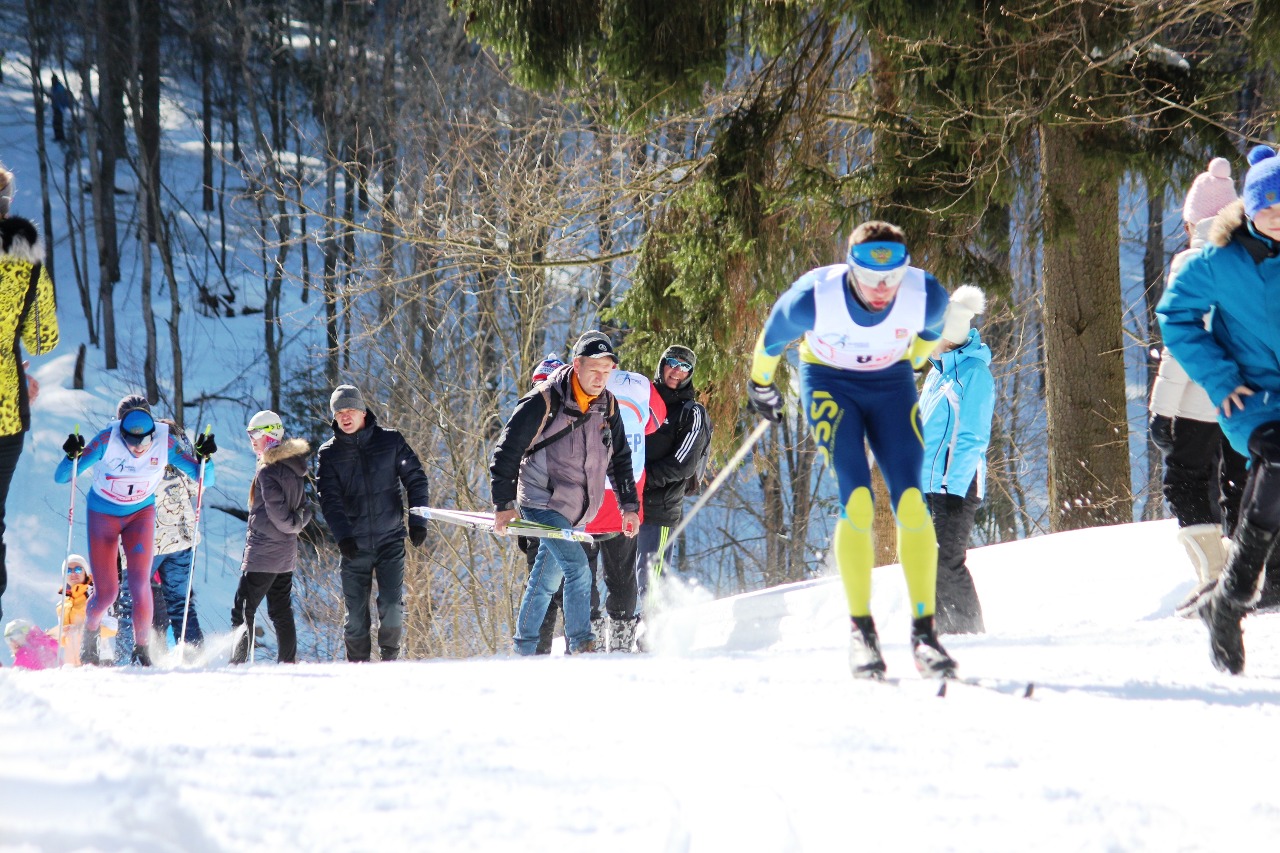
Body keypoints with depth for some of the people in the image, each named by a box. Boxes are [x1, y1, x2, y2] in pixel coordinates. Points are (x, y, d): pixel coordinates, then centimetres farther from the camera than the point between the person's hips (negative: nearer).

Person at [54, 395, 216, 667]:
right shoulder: (107, 440, -28)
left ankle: (142, 648, 1)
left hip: (141, 513, 1)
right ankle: (90, 630, 31)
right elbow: (62, 477, -25)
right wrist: (73, 456, -45)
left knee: (140, 583, -15)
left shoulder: (165, 443, -22)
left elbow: (204, 479, -15)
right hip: (103, 515, -1)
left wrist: (204, 457, -36)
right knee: (106, 593, -1)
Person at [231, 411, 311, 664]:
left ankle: (237, 665, -15)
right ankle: (288, 664, 10)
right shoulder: (294, 468, 10)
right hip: (287, 552, 9)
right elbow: (303, 511, 14)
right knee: (281, 612, 12)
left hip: (263, 553, -9)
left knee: (242, 614, -7)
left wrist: (293, 524, -1)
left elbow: (279, 515, -19)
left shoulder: (268, 471, -16)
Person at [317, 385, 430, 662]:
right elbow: (330, 500, -4)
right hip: (354, 545, 1)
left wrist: (417, 521, -5)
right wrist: (342, 535, -19)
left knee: (392, 607, -12)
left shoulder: (390, 441, 2)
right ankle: (357, 665, 14)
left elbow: (415, 479, 5)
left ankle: (390, 656, 7)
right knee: (356, 614, 1)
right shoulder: (330, 453, 3)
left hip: (390, 540, -1)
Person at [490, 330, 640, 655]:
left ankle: (525, 648, 25)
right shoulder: (545, 401, -16)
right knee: (577, 569, -20)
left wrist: (629, 505, 10)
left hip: (575, 511, 7)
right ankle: (581, 646, -18)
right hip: (543, 503, -7)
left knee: (546, 579, 15)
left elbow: (620, 458, 16)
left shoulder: (607, 406, 4)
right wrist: (503, 504, -14)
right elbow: (508, 449, -12)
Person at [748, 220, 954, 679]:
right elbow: (771, 339, -7)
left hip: (891, 383, 2)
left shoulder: (927, 296, -25)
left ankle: (924, 631, -13)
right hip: (829, 383, -2)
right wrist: (760, 384, 10)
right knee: (857, 500, -20)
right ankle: (861, 630, -12)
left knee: (910, 499, -15)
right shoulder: (813, 298, -31)